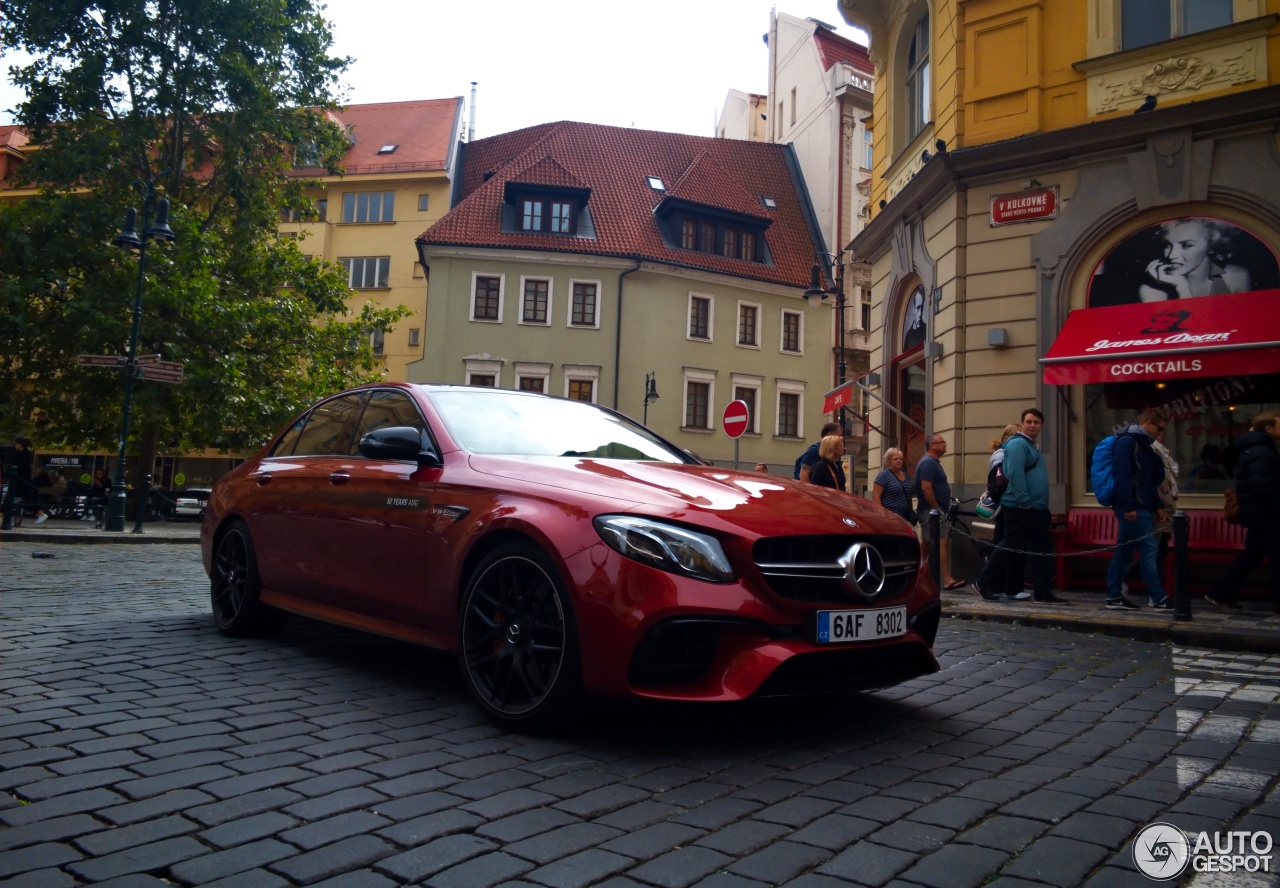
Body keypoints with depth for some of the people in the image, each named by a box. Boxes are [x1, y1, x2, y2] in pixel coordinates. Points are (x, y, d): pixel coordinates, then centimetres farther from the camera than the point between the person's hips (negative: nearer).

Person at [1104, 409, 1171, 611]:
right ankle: (1159, 599, -4)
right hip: (1132, 508, -10)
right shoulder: (1127, 442, -11)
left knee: (1124, 551, 9)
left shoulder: (1142, 444, 20)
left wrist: (1157, 506, 19)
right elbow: (1121, 476, -21)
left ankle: (1114, 597, 12)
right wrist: (1129, 506, -24)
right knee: (1149, 550, -8)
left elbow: (1149, 481, 24)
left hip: (1140, 507, 10)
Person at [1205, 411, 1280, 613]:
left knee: (1251, 555, 14)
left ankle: (1221, 594, 14)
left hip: (1258, 512, 11)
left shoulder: (1256, 448, 17)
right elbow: (1263, 485, -27)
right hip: (1264, 513, -11)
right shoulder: (1261, 452, -17)